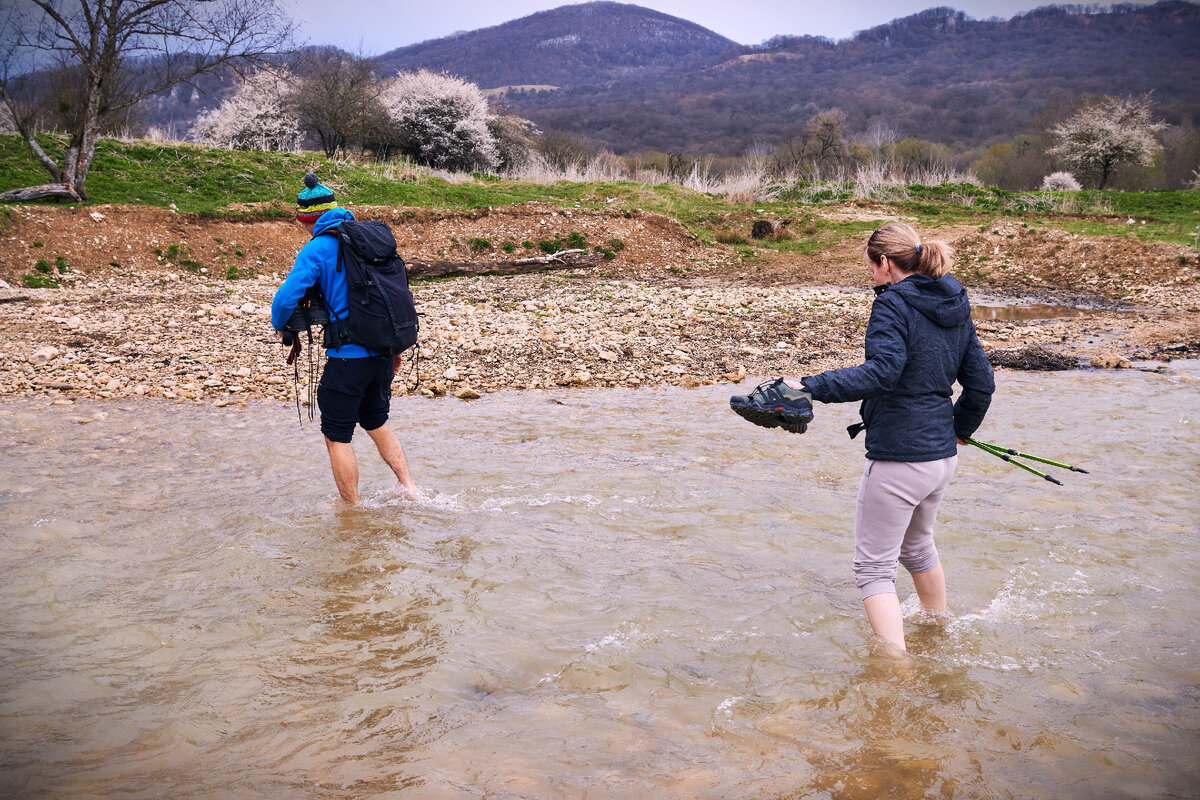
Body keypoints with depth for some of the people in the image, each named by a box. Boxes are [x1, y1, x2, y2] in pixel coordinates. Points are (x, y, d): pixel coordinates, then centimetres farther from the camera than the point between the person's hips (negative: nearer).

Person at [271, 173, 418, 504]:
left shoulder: (317, 249, -10)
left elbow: (286, 298, -17)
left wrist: (280, 326, 6)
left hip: (348, 356, -7)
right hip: (383, 351, 7)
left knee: (337, 437, 7)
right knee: (377, 424, 25)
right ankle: (409, 488, 19)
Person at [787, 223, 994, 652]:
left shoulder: (893, 304, -14)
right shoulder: (956, 309, 10)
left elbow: (881, 372, -30)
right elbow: (981, 383, 15)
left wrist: (810, 387, -34)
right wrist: (960, 428, 32)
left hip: (898, 459, -9)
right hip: (943, 456, 9)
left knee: (873, 567, 0)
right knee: (917, 546, 30)